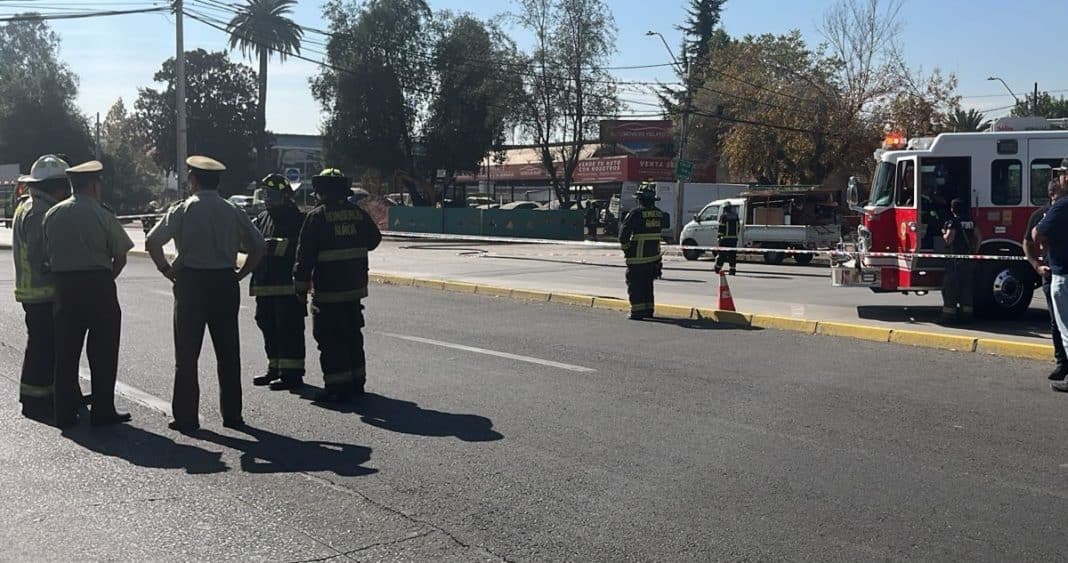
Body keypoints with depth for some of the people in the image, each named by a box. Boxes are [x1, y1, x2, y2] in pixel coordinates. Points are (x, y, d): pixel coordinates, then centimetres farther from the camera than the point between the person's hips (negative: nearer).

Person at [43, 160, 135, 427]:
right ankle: (102, 411, 6)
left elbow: (47, 252, 6)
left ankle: (64, 412, 15)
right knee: (102, 352, 3)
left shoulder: (52, 215, 5)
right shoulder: (102, 215, -9)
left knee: (65, 351, 11)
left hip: (64, 285, 5)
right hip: (98, 283, -5)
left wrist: (64, 272, 14)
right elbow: (120, 257, -7)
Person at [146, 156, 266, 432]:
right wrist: (240, 274, 7)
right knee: (228, 354, 9)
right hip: (225, 284, 2)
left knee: (187, 354, 5)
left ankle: (185, 417, 7)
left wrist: (166, 269, 0)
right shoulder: (233, 212, 3)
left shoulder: (183, 210, -4)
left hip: (190, 283, -2)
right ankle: (232, 415, 13)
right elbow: (258, 247, 2)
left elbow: (152, 242, -11)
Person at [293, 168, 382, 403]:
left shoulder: (316, 217, -12)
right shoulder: (358, 213, 5)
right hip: (355, 287, 6)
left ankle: (337, 387, 0)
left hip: (327, 290, -6)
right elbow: (374, 238, 20)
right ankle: (356, 382, 23)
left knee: (330, 339, 0)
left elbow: (305, 255, -13)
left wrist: (301, 287, -7)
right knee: (352, 335, 16)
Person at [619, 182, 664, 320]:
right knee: (648, 283, 18)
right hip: (654, 255, 7)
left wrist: (624, 245, -2)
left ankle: (637, 311, -2)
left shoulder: (636, 213, -15)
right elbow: (658, 232, 12)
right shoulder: (659, 214, 6)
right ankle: (649, 309, 21)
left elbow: (624, 231, -15)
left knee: (635, 284, 1)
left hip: (637, 256, -6)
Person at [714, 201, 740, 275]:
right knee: (733, 254, 5)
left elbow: (721, 228, -10)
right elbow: (738, 227, 15)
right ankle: (733, 270, 1)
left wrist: (719, 237, -8)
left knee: (722, 254, 3)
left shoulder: (724, 216, -6)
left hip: (725, 238, -4)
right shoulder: (735, 215, 12)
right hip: (734, 238, 4)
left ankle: (718, 268, 10)